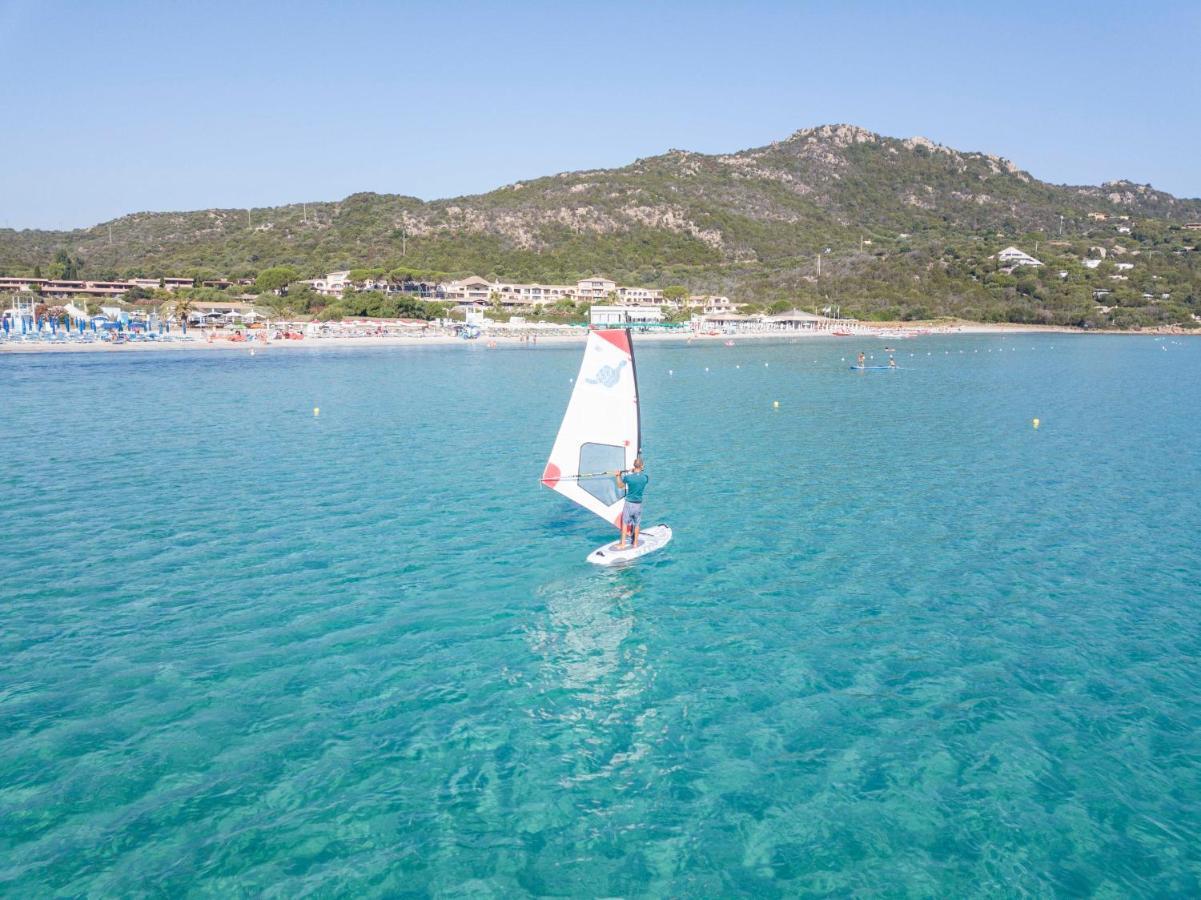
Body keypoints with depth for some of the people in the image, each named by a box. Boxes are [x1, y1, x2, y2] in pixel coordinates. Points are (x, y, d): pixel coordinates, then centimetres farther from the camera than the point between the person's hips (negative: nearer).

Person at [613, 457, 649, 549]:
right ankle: (635, 543, 23)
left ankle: (622, 544, 8)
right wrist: (635, 472, 24)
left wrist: (618, 476, 14)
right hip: (638, 504, 2)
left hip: (629, 503, -2)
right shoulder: (645, 477, -9)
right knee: (637, 524, 14)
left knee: (625, 523, 8)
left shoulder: (628, 477, -16)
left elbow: (620, 486, 3)